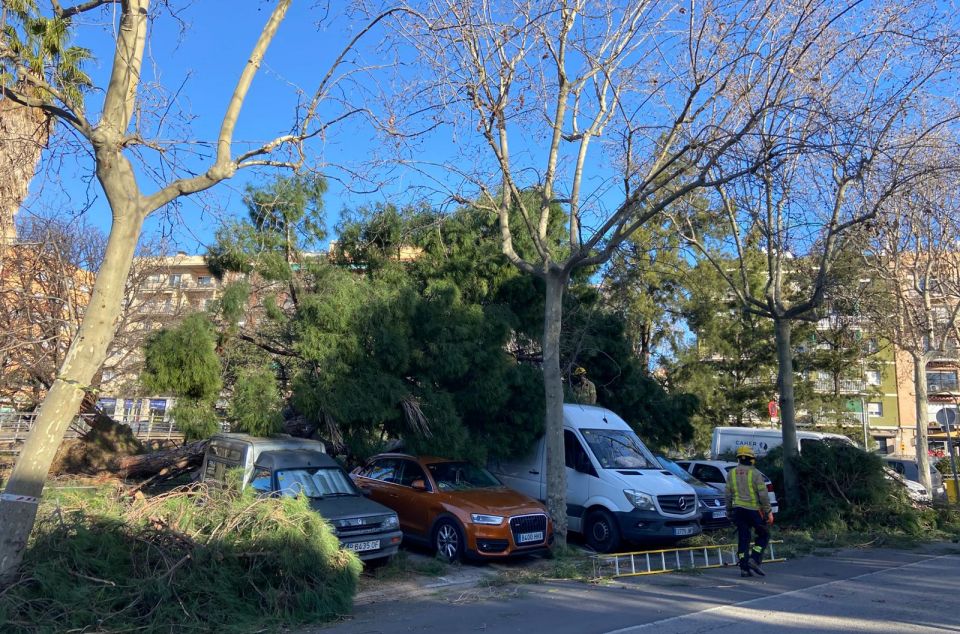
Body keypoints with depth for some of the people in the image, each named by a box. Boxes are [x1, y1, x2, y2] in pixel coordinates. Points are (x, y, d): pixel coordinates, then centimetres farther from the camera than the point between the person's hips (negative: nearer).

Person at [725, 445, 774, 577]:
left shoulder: (732, 473, 6)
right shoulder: (755, 473, -8)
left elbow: (728, 495, 9)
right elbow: (763, 494, -10)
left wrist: (729, 511, 17)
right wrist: (768, 512, -3)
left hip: (738, 509, 4)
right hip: (753, 509, -4)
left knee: (743, 538, 8)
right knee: (764, 535, 12)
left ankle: (744, 568, 5)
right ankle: (754, 559, -2)